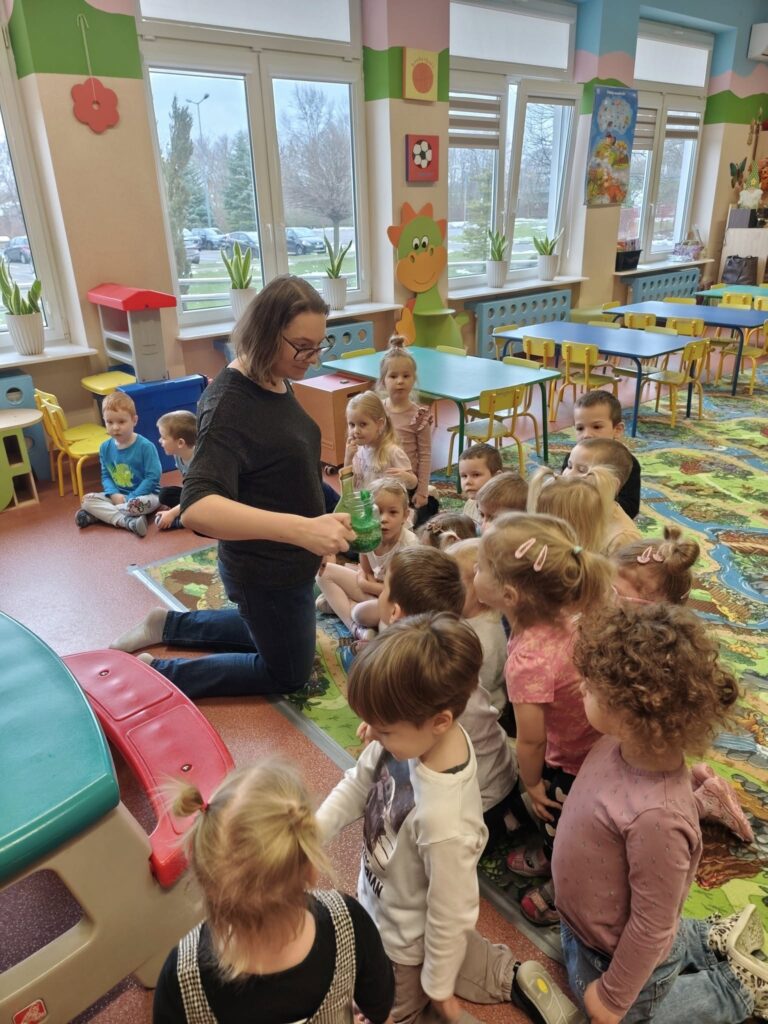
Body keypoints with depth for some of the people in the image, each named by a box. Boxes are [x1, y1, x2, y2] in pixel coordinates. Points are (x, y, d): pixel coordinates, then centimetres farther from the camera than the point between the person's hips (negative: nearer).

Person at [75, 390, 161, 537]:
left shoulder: (145, 446, -14)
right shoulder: (105, 448, 3)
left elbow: (153, 477, -17)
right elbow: (106, 476, 8)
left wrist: (131, 498, -20)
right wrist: (114, 494, -14)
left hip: (143, 494, -5)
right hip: (117, 495, 6)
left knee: (142, 503, -38)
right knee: (87, 499, -14)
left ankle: (101, 514, -18)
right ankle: (128, 521, -30)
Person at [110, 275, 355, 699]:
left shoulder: (277, 382, -2)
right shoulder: (230, 404, -28)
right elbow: (197, 508, -40)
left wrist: (316, 537, 15)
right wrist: (301, 528, -51)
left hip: (283, 560, 9)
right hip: (264, 570, -9)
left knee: (267, 633, 32)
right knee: (288, 673, 13)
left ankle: (169, 624, 37)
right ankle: (156, 676, 15)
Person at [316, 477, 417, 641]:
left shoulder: (409, 544, -27)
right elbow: (366, 571, 4)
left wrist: (367, 585, -16)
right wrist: (364, 580, -19)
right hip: (373, 589, 7)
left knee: (364, 612, -39)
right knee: (325, 572, -4)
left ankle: (338, 602, -6)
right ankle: (356, 628, -12)